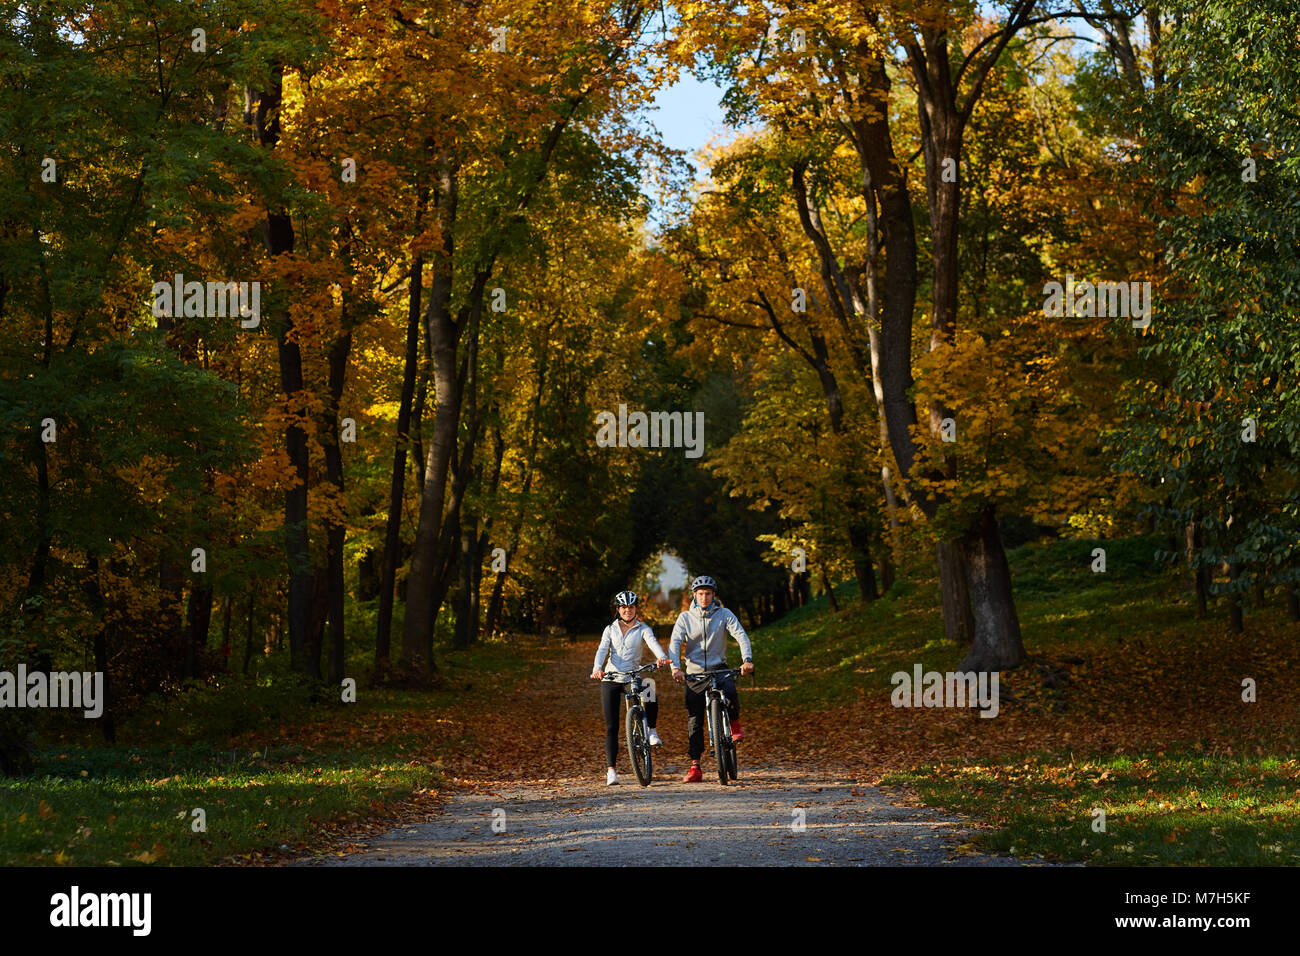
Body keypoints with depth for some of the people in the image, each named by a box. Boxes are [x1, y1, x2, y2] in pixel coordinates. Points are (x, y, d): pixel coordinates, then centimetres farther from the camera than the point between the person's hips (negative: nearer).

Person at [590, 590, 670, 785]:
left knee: (651, 696, -31)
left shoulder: (643, 629, 6)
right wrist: (597, 669, -24)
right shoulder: (611, 629, 10)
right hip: (611, 680, 1)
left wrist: (661, 657, -36)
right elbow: (602, 650, -3)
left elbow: (653, 643, -13)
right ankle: (611, 770, -3)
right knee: (611, 726, -4)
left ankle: (652, 731, -4)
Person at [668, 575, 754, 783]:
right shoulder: (685, 617, 0)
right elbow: (675, 643, -11)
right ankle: (695, 767, 1)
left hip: (719, 668, -1)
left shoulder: (724, 614, -1)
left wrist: (747, 660, -31)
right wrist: (675, 668, -28)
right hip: (694, 672, 1)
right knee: (694, 720, -3)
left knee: (730, 692, -33)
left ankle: (734, 723, -1)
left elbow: (741, 635, -13)